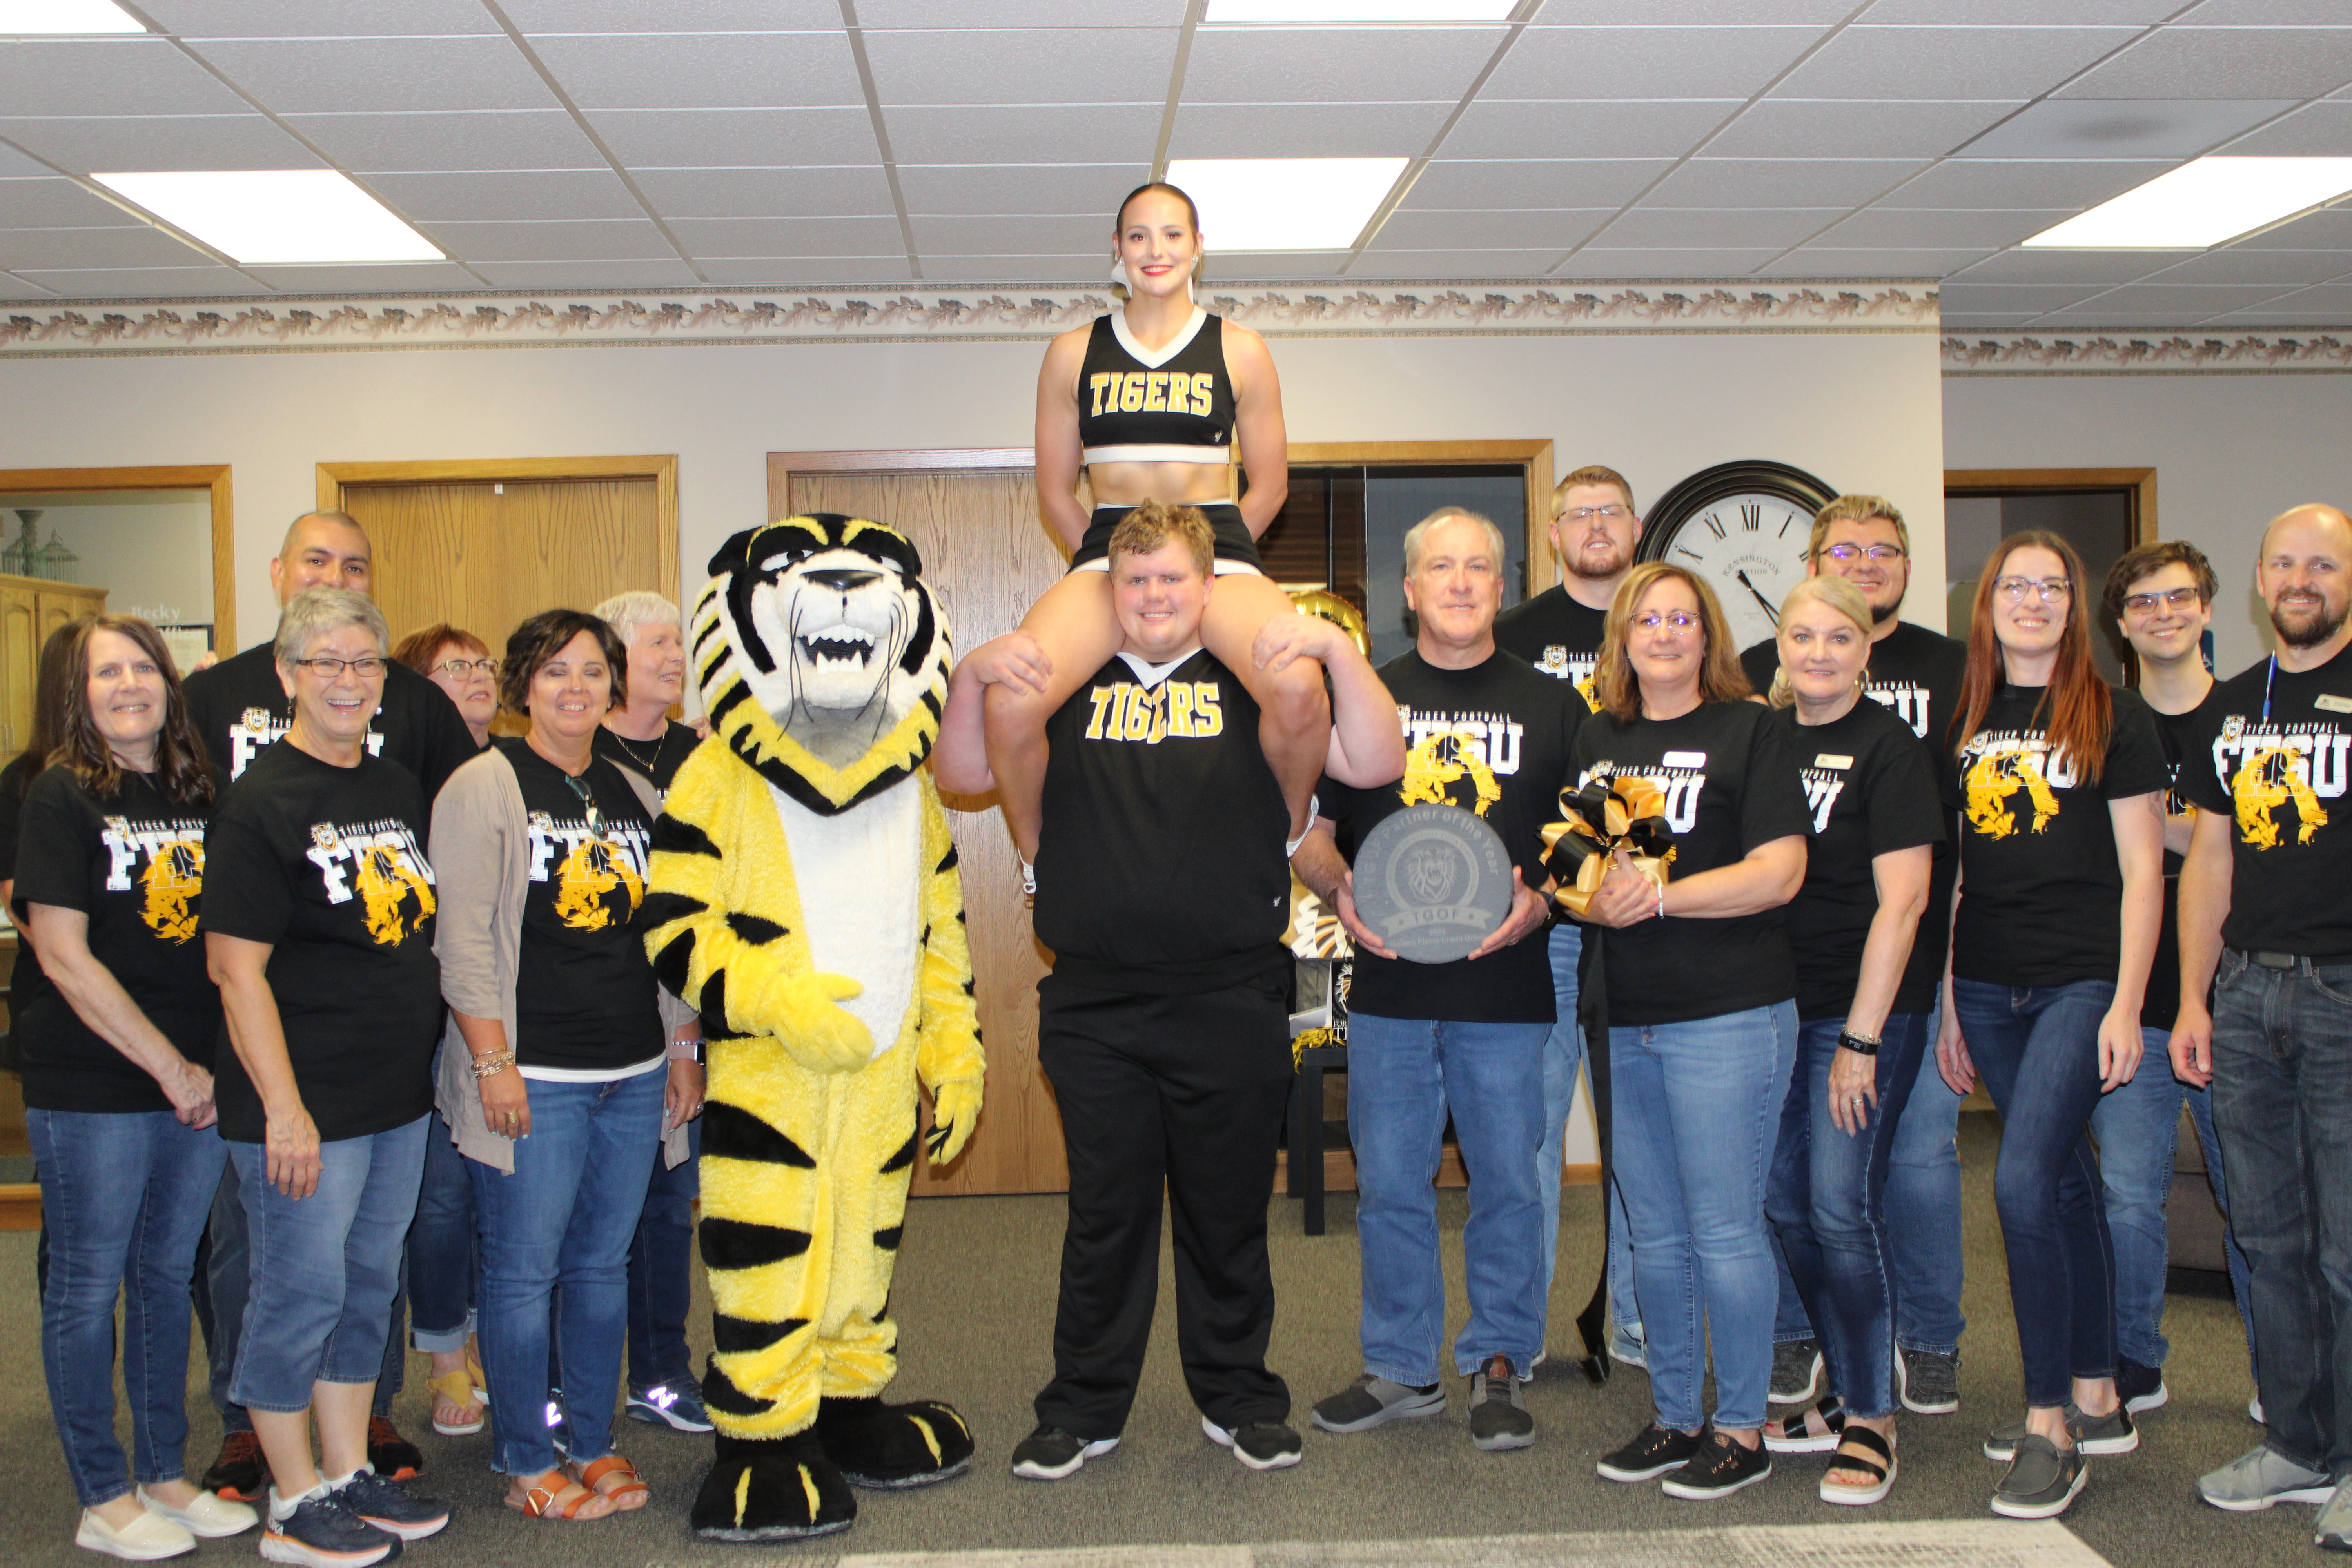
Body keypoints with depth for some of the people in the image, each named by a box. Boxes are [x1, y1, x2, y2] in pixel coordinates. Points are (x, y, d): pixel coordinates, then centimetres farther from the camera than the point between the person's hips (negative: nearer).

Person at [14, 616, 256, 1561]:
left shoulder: (200, 794, 9)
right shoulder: (60, 798, -6)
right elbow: (63, 956, -12)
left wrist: (212, 1066, 3)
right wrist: (169, 1067, -12)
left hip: (197, 1083, 5)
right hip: (89, 1087, -5)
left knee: (170, 1274, 13)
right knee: (88, 1283, 5)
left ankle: (167, 1475, 26)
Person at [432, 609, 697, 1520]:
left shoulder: (633, 794, 14)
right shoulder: (484, 788, -4)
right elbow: (463, 937, -9)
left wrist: (684, 1040, 16)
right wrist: (492, 1060, -14)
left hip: (634, 1074, 6)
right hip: (534, 1076, -5)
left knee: (604, 1264, 12)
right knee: (525, 1271, 1)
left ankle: (595, 1446, 24)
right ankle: (528, 1466, 15)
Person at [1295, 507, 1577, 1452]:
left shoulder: (1550, 706, 7)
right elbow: (1308, 832, 12)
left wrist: (1540, 899, -12)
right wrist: (1340, 891, -9)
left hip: (1507, 987, -1)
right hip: (1388, 982, 1)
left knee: (1508, 1180, 5)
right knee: (1389, 1183, 7)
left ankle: (1499, 1364, 20)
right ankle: (1401, 1369, 21)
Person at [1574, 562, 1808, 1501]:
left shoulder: (1748, 733, -2)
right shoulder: (1597, 742, 14)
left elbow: (1780, 872, -11)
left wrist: (1660, 897, -17)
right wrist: (1594, 898, -5)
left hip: (1727, 1016, -6)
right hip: (1625, 1019, 6)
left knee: (1724, 1230, -1)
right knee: (1655, 1234, 12)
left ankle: (1742, 1431, 12)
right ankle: (1675, 1417, 25)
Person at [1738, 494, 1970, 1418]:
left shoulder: (1953, 671, 9)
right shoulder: (1762, 672, 8)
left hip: (1916, 961, 0)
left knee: (1921, 1152, 5)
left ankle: (1928, 1340, 21)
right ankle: (1792, 1332, 22)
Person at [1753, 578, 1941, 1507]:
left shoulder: (1887, 747, -7)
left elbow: (1901, 901, -12)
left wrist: (1861, 1039, -15)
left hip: (1867, 1010, -6)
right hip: (1775, 1004, 6)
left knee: (1840, 1206, -8)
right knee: (1783, 1202, 7)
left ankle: (1872, 1422, 6)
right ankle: (1848, 1393, 24)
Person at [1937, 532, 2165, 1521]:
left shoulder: (2111, 717, -1)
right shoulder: (1965, 723, 11)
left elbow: (2141, 869, -4)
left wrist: (2126, 1005, -11)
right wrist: (1946, 1004, 11)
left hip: (2080, 982, -4)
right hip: (1988, 988, 5)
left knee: (2023, 1183, -15)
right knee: (2064, 1184, 12)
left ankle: (2049, 1424, -4)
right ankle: (2096, 1400, 24)